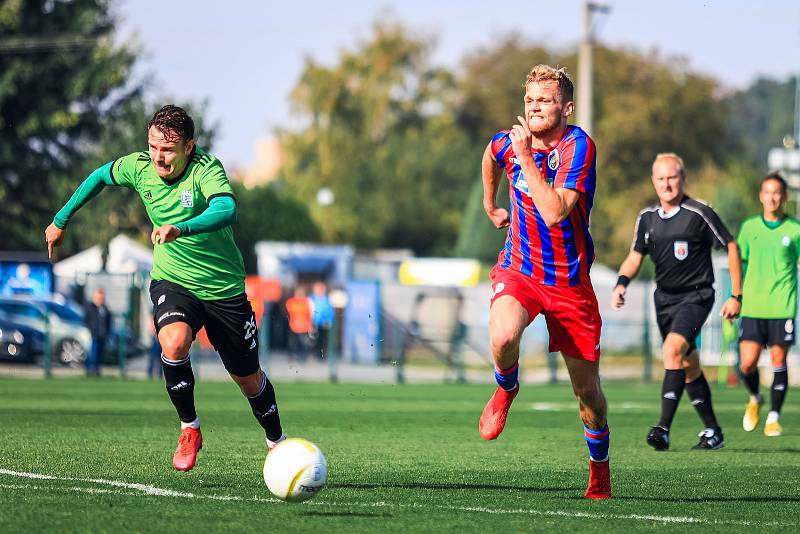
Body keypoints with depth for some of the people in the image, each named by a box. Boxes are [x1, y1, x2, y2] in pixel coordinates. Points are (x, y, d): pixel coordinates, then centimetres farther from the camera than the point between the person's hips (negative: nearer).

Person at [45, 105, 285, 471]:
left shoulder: (207, 169, -24)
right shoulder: (139, 167, -11)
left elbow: (226, 211, -44)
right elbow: (100, 176, 12)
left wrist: (180, 229, -60)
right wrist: (61, 220, 18)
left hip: (223, 287, -2)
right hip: (172, 280, 2)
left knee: (249, 380, 11)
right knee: (174, 344, -31)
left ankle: (277, 441, 40)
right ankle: (189, 430, -9)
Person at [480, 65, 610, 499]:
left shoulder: (578, 146, -17)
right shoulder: (509, 142, -3)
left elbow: (555, 213, -29)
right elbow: (492, 155, 25)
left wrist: (527, 158, -27)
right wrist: (490, 205, 30)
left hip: (570, 282, -2)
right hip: (518, 270, 2)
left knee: (587, 389, 5)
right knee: (503, 337, -32)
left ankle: (600, 474, 29)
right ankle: (506, 390, 3)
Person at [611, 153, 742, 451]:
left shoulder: (700, 214, -11)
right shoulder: (647, 217, 5)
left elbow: (731, 247, -4)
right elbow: (635, 257, 13)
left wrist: (736, 296, -5)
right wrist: (621, 284, -8)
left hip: (696, 296, -6)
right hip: (664, 297, 6)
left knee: (673, 349, -26)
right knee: (688, 366, 12)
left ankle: (664, 429, -31)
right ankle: (713, 431, 26)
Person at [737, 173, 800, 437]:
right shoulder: (749, 227, 7)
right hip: (753, 307, 1)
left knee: (778, 361, -1)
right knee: (747, 364, -5)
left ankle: (773, 418, 10)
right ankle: (755, 399, 25)